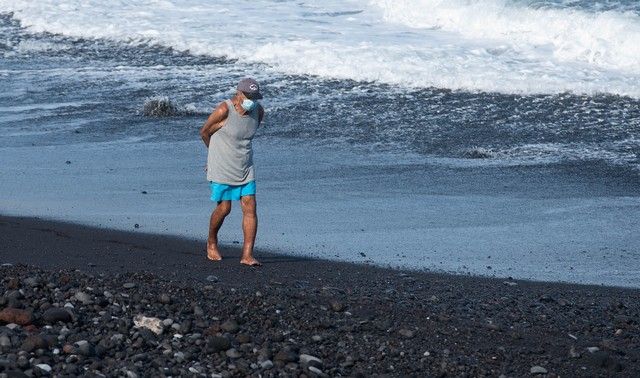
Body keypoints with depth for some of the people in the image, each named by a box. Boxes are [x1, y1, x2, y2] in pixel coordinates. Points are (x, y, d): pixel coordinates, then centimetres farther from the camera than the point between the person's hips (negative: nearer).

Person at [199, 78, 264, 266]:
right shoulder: (224, 111, -20)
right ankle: (211, 243, 29)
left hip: (245, 168, 5)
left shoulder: (259, 111, -1)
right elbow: (204, 132, -4)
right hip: (222, 169, -5)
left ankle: (247, 255, -5)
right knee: (224, 208, 0)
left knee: (250, 208, -5)